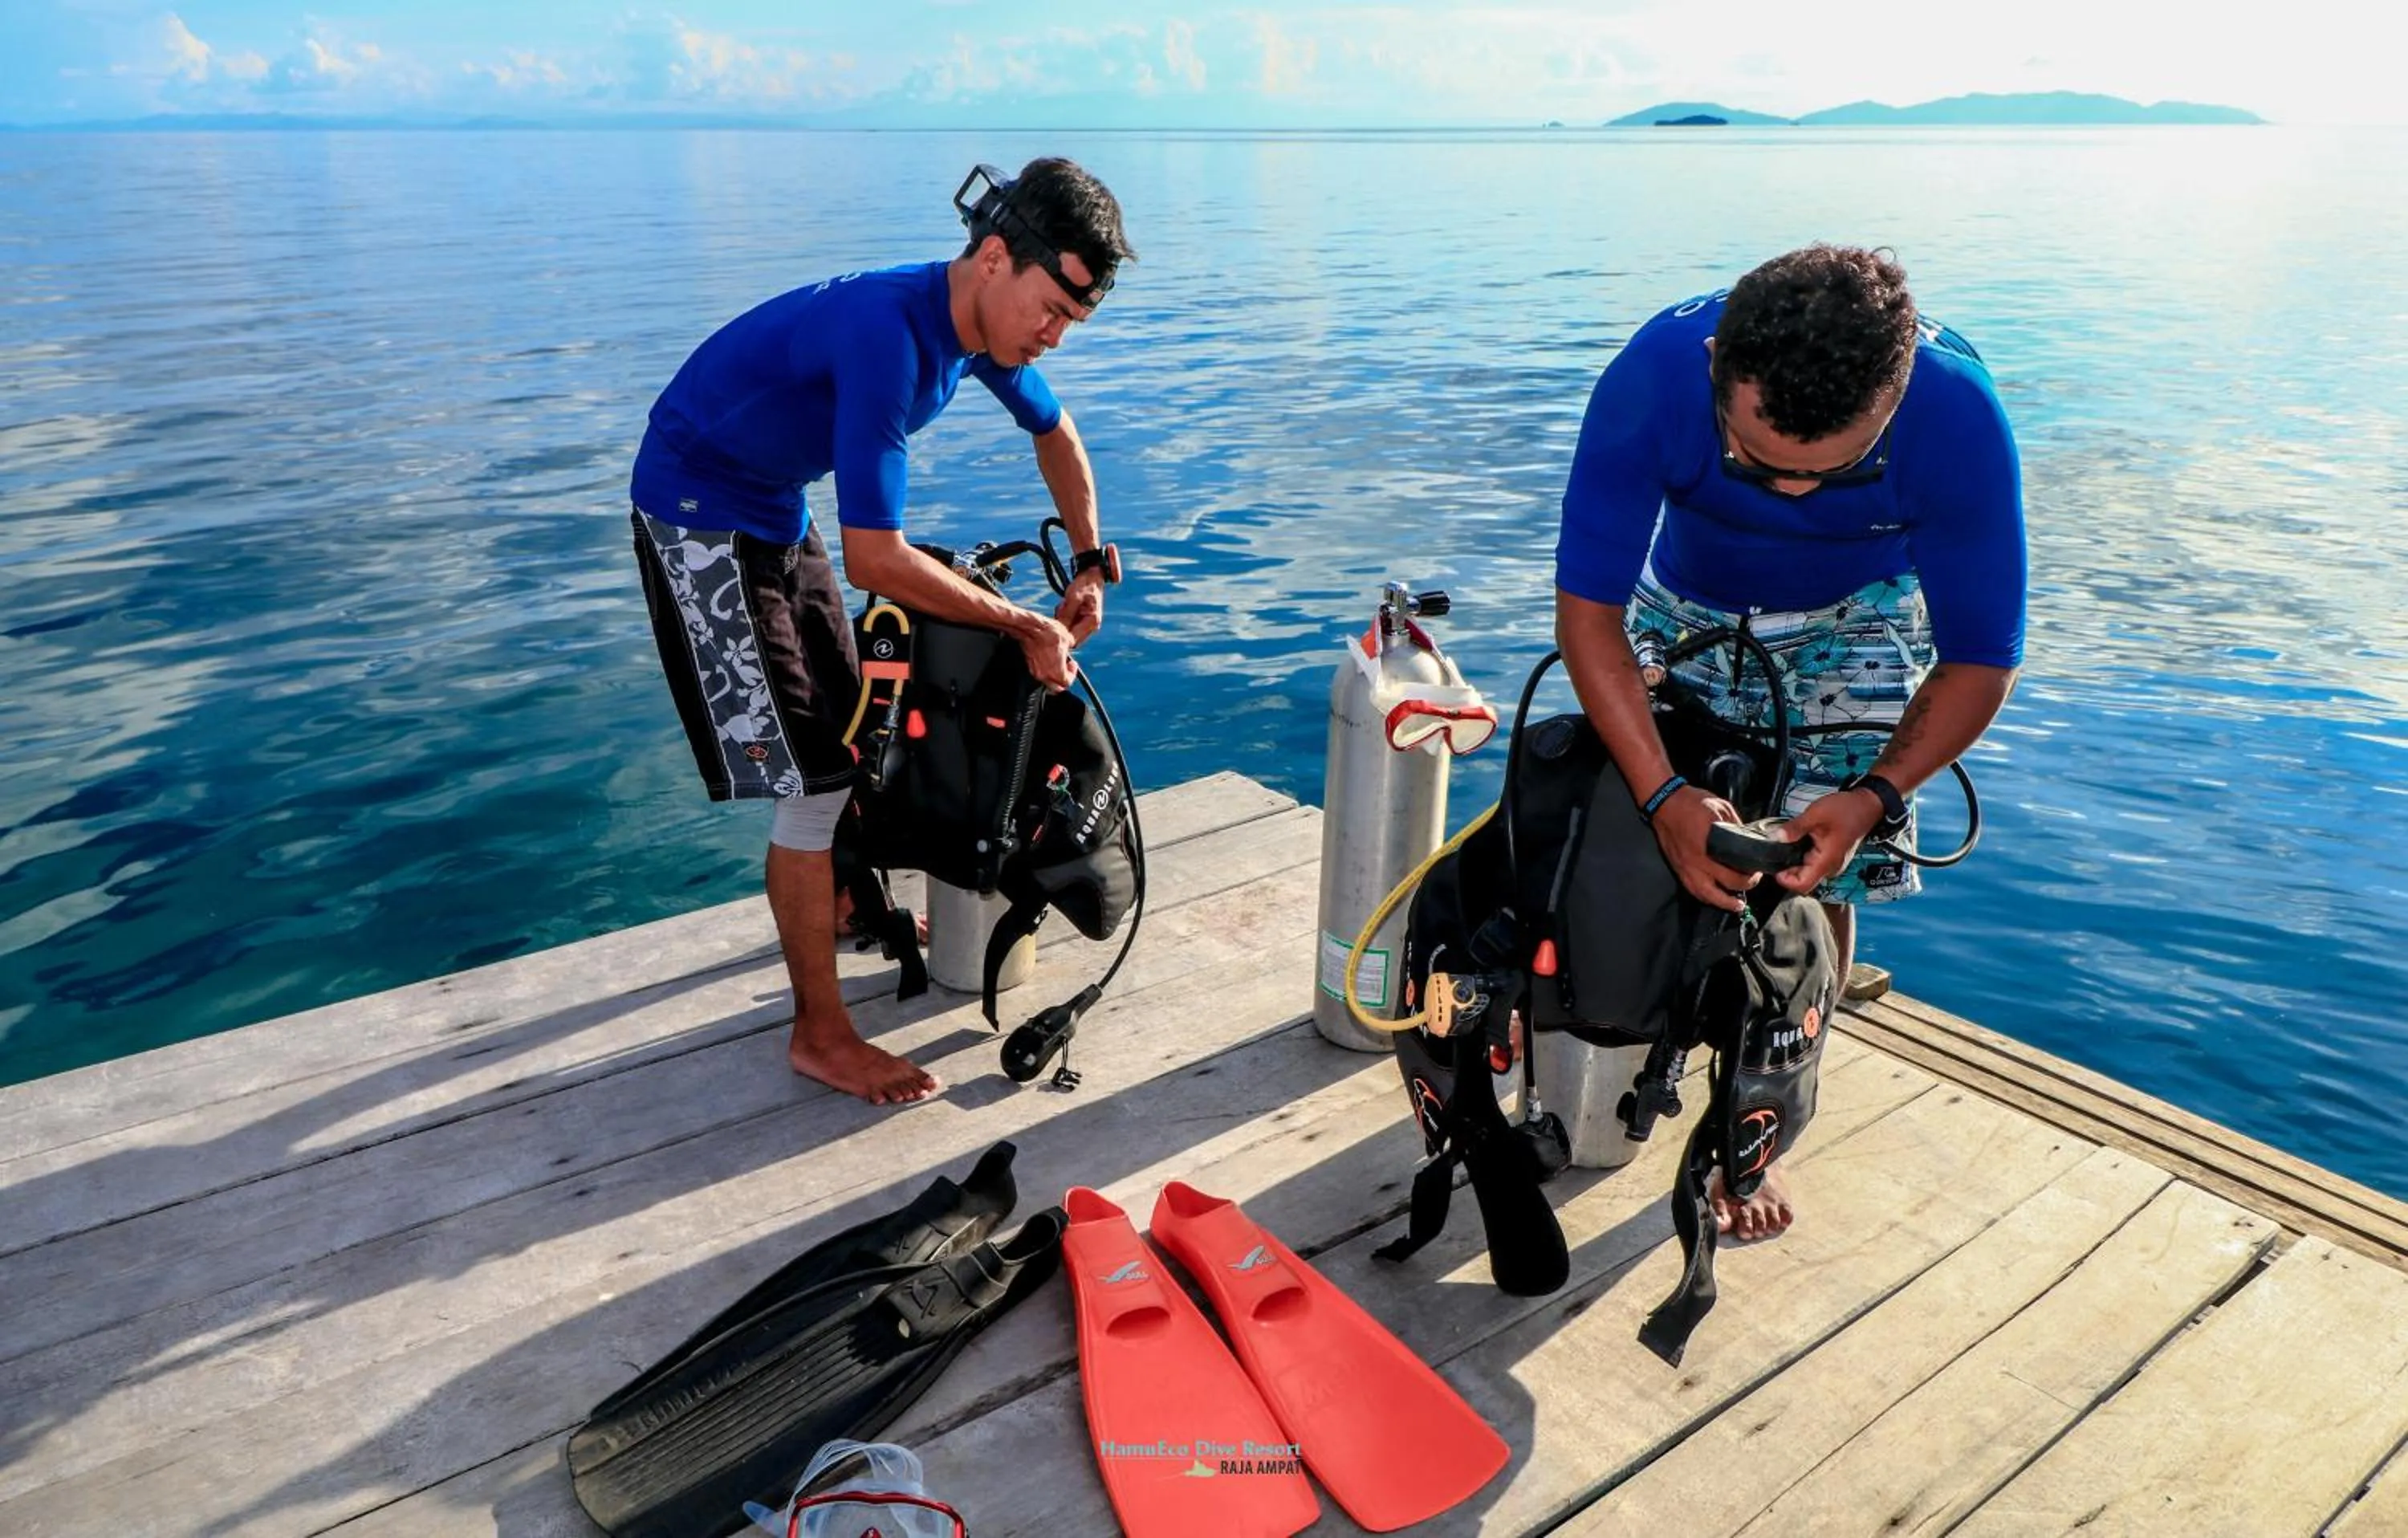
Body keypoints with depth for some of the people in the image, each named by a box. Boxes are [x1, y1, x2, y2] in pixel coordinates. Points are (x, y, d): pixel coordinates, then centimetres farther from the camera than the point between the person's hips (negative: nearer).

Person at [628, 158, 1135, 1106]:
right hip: (699, 517, -9)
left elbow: (1053, 433, 14)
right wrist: (1025, 628, -26)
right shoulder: (889, 334, -34)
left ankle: (843, 909, 44)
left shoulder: (983, 320, -7)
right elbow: (875, 560, -35)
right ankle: (820, 1035, 3)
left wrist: (1090, 563, 4)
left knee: (846, 733, 19)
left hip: (779, 509, 9)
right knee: (808, 779, -10)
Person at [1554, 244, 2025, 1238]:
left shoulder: (1958, 416, -35)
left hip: (1856, 625, -1)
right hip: (1685, 612, 1)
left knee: (1817, 887, -7)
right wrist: (1663, 797, -39)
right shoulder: (1653, 375, -37)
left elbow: (1980, 659, -23)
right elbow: (1587, 605, -30)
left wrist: (1873, 797, -37)